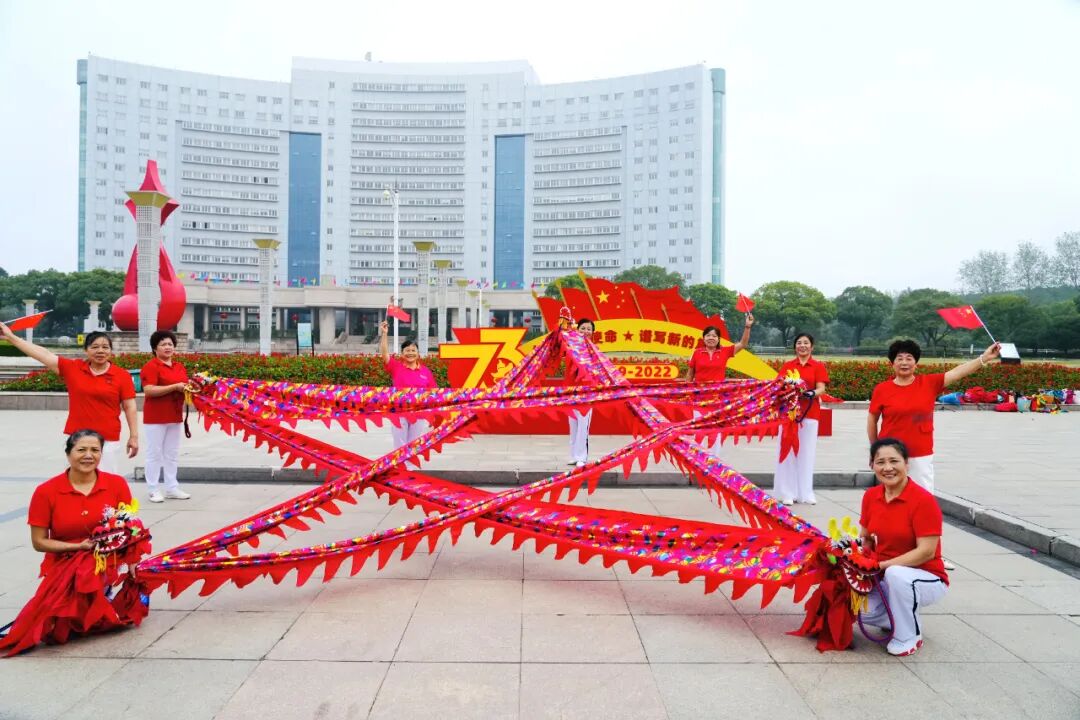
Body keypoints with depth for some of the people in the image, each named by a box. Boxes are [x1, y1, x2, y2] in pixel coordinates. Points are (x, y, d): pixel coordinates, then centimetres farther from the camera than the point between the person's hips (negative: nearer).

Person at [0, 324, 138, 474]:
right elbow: (44, 354, 4)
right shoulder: (72, 368, 3)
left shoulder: (122, 375, -4)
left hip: (108, 440, -3)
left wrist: (134, 437, -5)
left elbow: (130, 407, -2)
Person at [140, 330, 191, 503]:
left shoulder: (180, 367, 13)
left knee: (171, 454, 11)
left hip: (175, 416, 7)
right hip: (156, 417, -7)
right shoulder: (150, 367, -9)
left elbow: (185, 386, 23)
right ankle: (153, 490, 6)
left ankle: (172, 488, 17)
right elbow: (148, 391, -20)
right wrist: (175, 387, -23)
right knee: (154, 453, 0)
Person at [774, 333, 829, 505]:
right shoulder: (787, 366, 9)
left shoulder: (819, 366, 5)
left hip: (809, 413, -1)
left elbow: (821, 388, -4)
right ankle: (788, 493, 5)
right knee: (788, 451, 0)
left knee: (807, 452, 3)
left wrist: (812, 393, -26)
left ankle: (806, 493, 11)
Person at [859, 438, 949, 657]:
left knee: (896, 574, -37)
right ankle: (901, 615, 13)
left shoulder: (923, 500, -19)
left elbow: (926, 552, -22)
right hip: (884, 578, 5)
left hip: (926, 579, -5)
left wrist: (882, 565, -25)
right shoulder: (870, 496, 0)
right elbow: (866, 538, 10)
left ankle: (909, 637, -10)